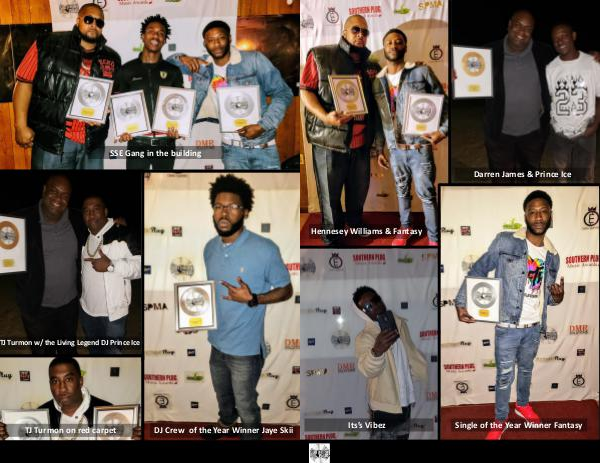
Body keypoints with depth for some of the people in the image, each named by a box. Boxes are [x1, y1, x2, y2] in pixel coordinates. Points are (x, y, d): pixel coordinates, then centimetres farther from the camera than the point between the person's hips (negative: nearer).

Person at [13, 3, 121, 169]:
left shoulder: (112, 58, 8)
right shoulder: (47, 45, -3)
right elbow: (24, 82, -3)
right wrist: (21, 126, -9)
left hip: (93, 144, 4)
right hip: (52, 141, -3)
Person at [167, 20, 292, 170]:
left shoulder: (254, 60, -8)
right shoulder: (201, 65, 4)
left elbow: (283, 94, -6)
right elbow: (168, 63, 16)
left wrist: (263, 126, -17)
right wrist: (182, 58, -8)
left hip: (263, 146, -2)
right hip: (232, 149, 2)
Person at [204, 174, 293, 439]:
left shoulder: (265, 250, -24)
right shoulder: (210, 248, -3)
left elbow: (286, 291, -12)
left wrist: (252, 299, -28)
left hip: (246, 347, -6)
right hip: (216, 340, 6)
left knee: (245, 405, 13)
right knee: (222, 393, 31)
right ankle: (226, 419, 60)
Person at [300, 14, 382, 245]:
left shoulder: (371, 65, 11)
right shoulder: (320, 56, -3)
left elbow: (377, 103, 18)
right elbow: (305, 90, -6)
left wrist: (379, 141, 9)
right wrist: (325, 116, -21)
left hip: (361, 140, 5)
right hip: (329, 139, -4)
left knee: (360, 188, 17)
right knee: (330, 190, 7)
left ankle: (355, 220, 41)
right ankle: (331, 231, 25)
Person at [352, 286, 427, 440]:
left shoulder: (400, 323, 1)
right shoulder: (364, 337, -19)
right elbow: (367, 370, -38)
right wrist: (376, 351, -58)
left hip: (405, 400, 6)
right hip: (385, 405, -6)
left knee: (403, 436, 22)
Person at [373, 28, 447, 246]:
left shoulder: (421, 72, -3)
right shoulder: (378, 82, 8)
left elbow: (443, 103, 0)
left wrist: (443, 130, -13)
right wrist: (379, 150, 13)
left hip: (420, 147, -4)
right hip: (395, 149, 4)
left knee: (426, 194, 0)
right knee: (402, 191, 16)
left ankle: (434, 238, 10)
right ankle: (405, 228, 33)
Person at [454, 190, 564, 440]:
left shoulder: (552, 256, 3)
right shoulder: (505, 242, -13)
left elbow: (546, 292, 14)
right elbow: (477, 271, -10)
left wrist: (556, 297, -10)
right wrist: (462, 302, -19)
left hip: (535, 326, 5)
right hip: (507, 326, -5)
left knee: (526, 369, 24)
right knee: (505, 376, 6)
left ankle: (522, 404, 48)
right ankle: (500, 421, 25)